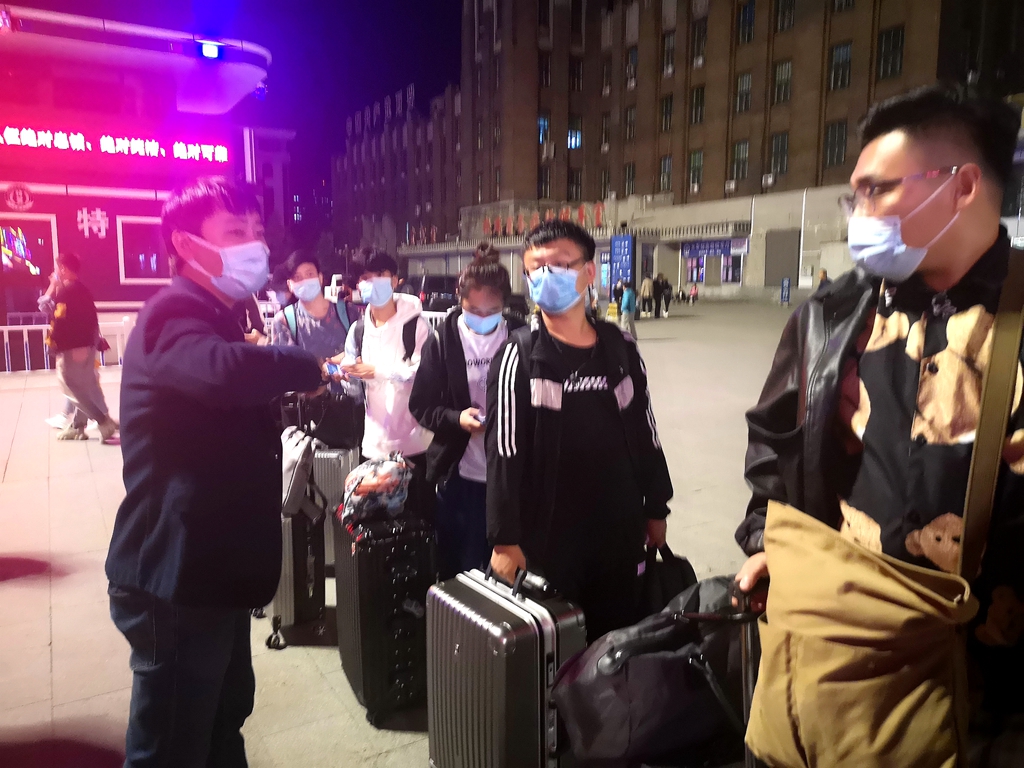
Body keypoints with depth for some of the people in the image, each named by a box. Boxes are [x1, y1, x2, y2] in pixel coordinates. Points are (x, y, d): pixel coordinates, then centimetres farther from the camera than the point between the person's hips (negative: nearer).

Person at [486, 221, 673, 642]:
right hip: (547, 536, -3)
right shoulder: (519, 357, -8)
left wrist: (656, 509, 11)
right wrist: (505, 539, -13)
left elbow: (646, 435, 10)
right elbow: (504, 453, -11)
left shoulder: (621, 348, 3)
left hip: (619, 530, 4)